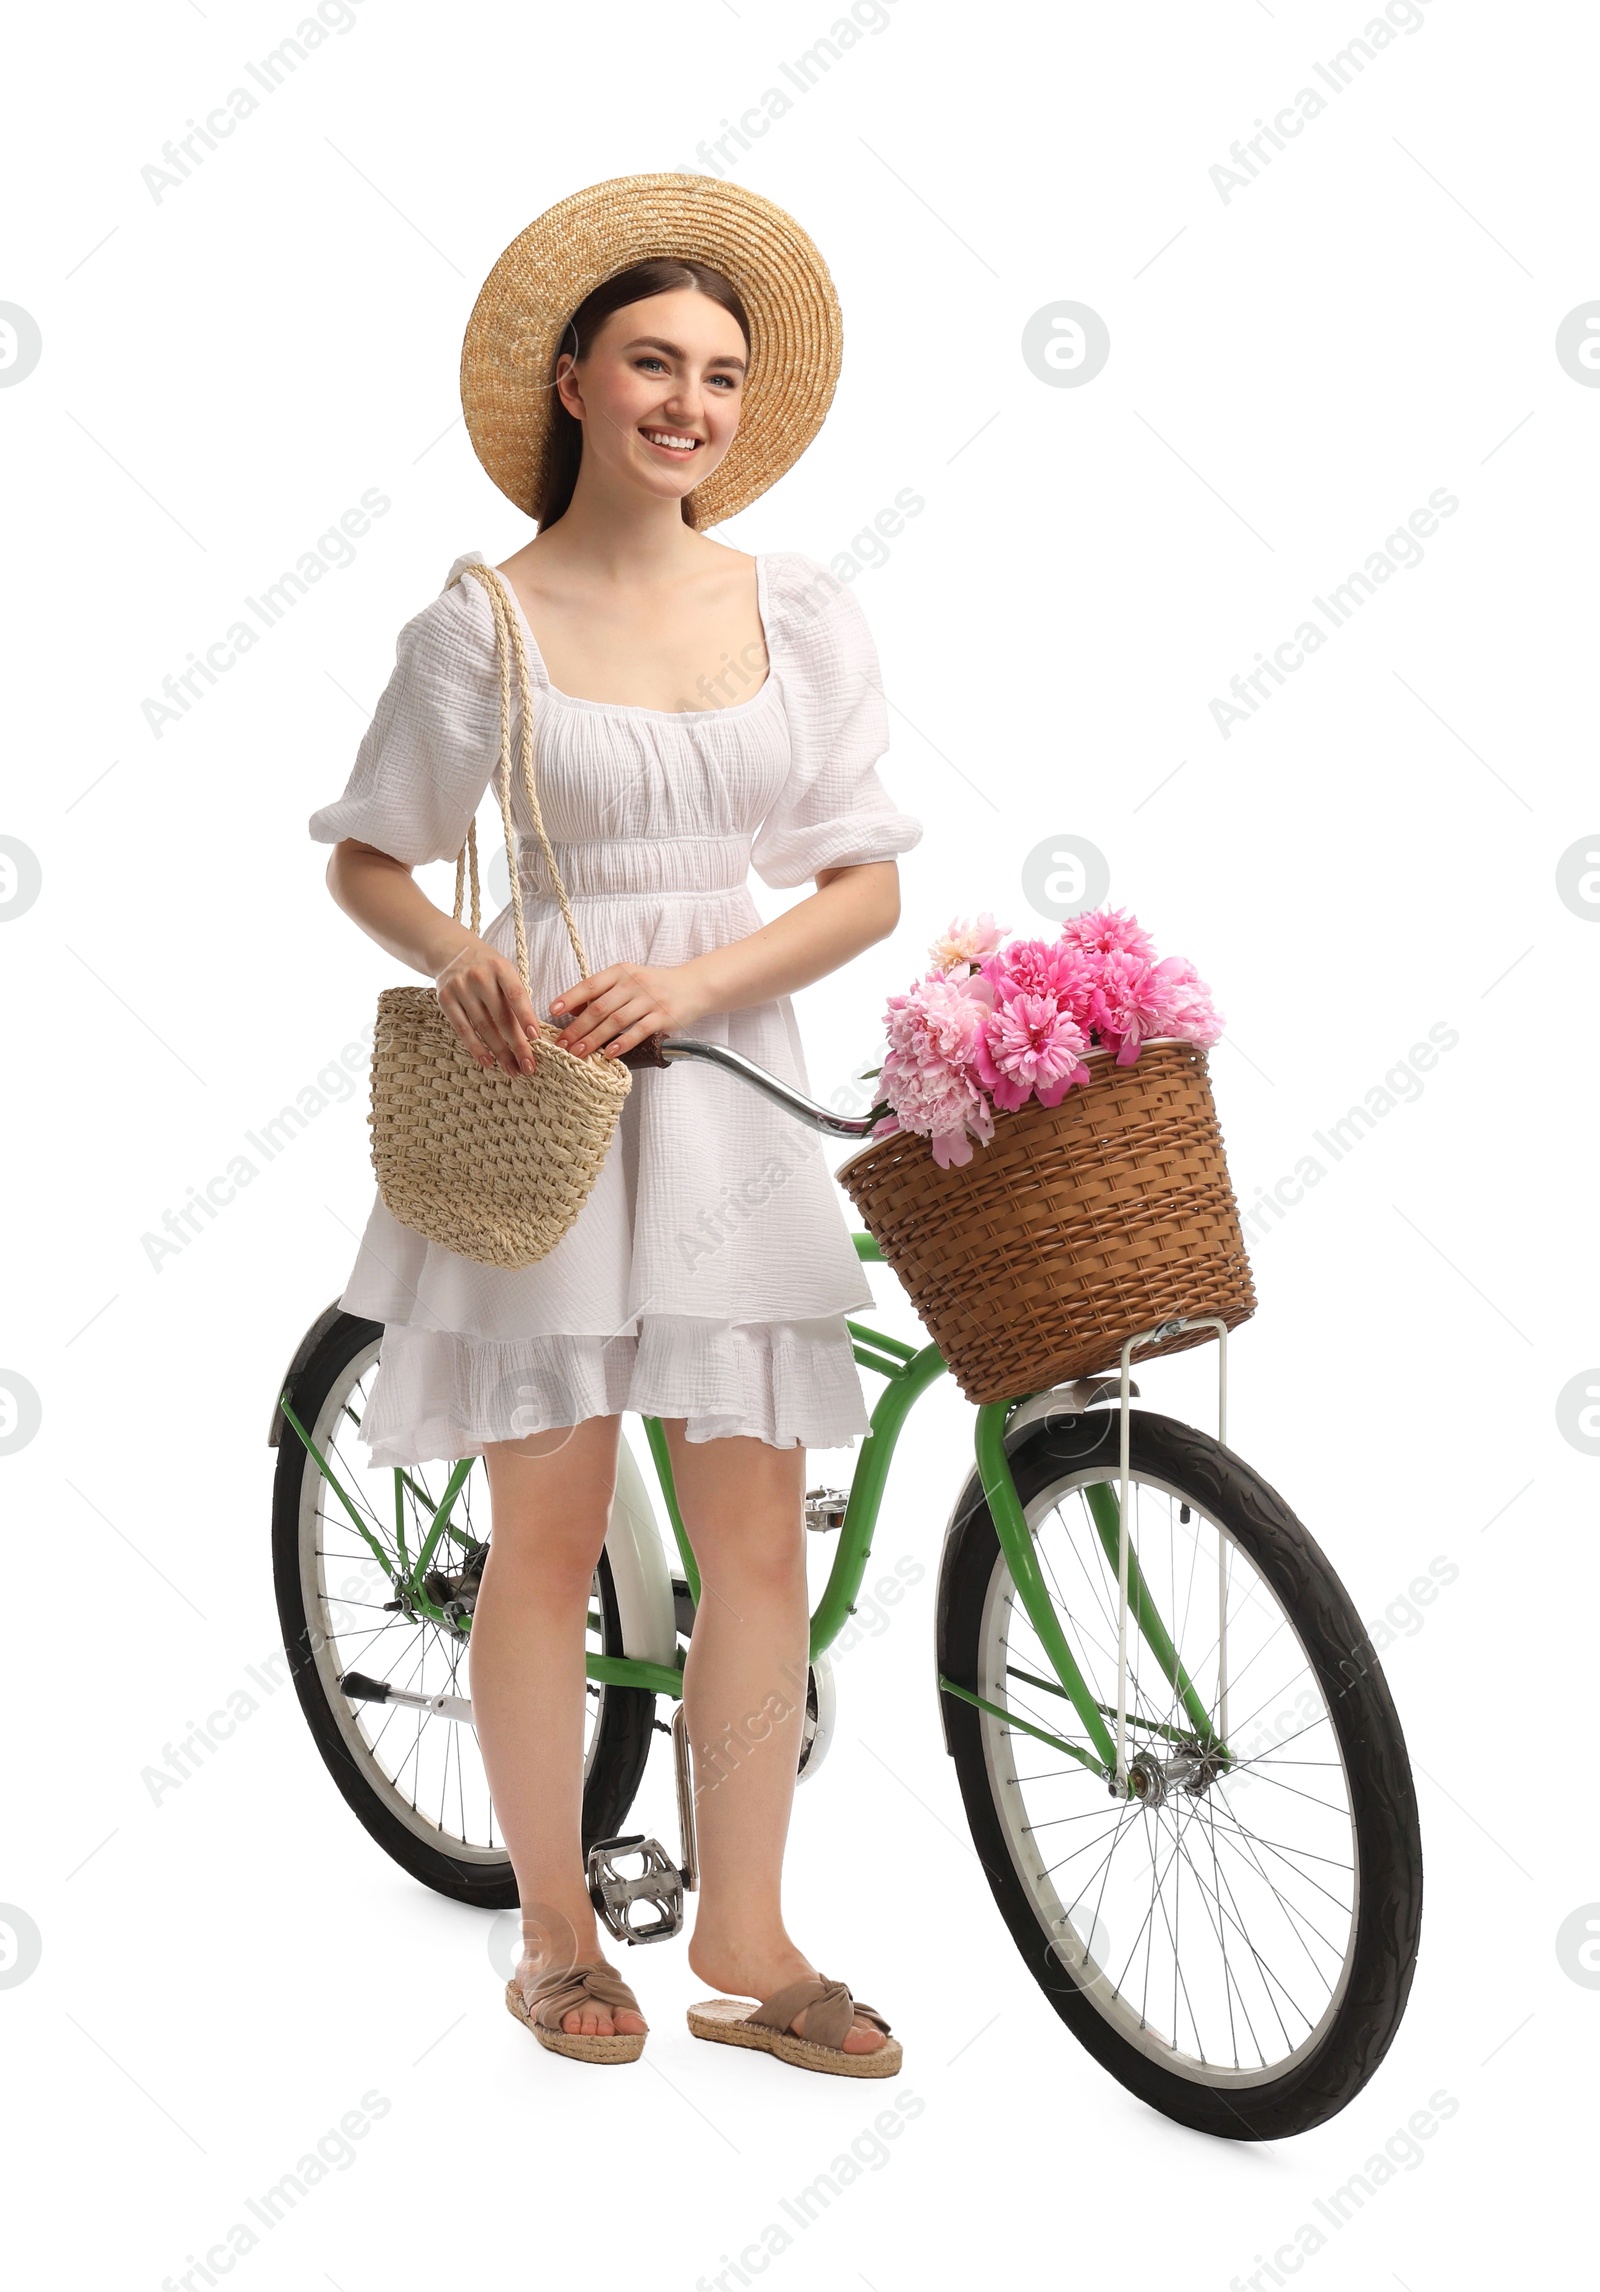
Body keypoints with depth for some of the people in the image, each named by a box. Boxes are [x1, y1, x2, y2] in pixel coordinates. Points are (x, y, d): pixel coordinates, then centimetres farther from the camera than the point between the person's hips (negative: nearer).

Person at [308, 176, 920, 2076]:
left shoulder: (802, 614, 5)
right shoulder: (480, 626, -2)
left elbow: (865, 886, 3)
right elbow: (364, 862, 6)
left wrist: (689, 982, -12)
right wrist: (458, 954, -15)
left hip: (732, 1081, 3)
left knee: (756, 1537, 4)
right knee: (549, 1529, 4)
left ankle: (743, 1940, 19)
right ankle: (556, 1933, 22)